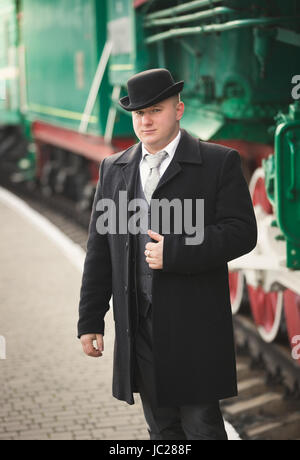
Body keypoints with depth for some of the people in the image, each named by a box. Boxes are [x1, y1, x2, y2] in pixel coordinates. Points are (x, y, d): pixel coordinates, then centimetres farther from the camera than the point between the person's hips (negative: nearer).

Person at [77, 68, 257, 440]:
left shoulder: (219, 162, -2)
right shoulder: (113, 169, 11)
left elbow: (242, 232, -12)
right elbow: (99, 251, 12)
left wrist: (175, 252, -20)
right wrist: (90, 321, 9)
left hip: (195, 329, -4)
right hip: (138, 331, 4)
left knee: (202, 427, 1)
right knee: (161, 430, 13)